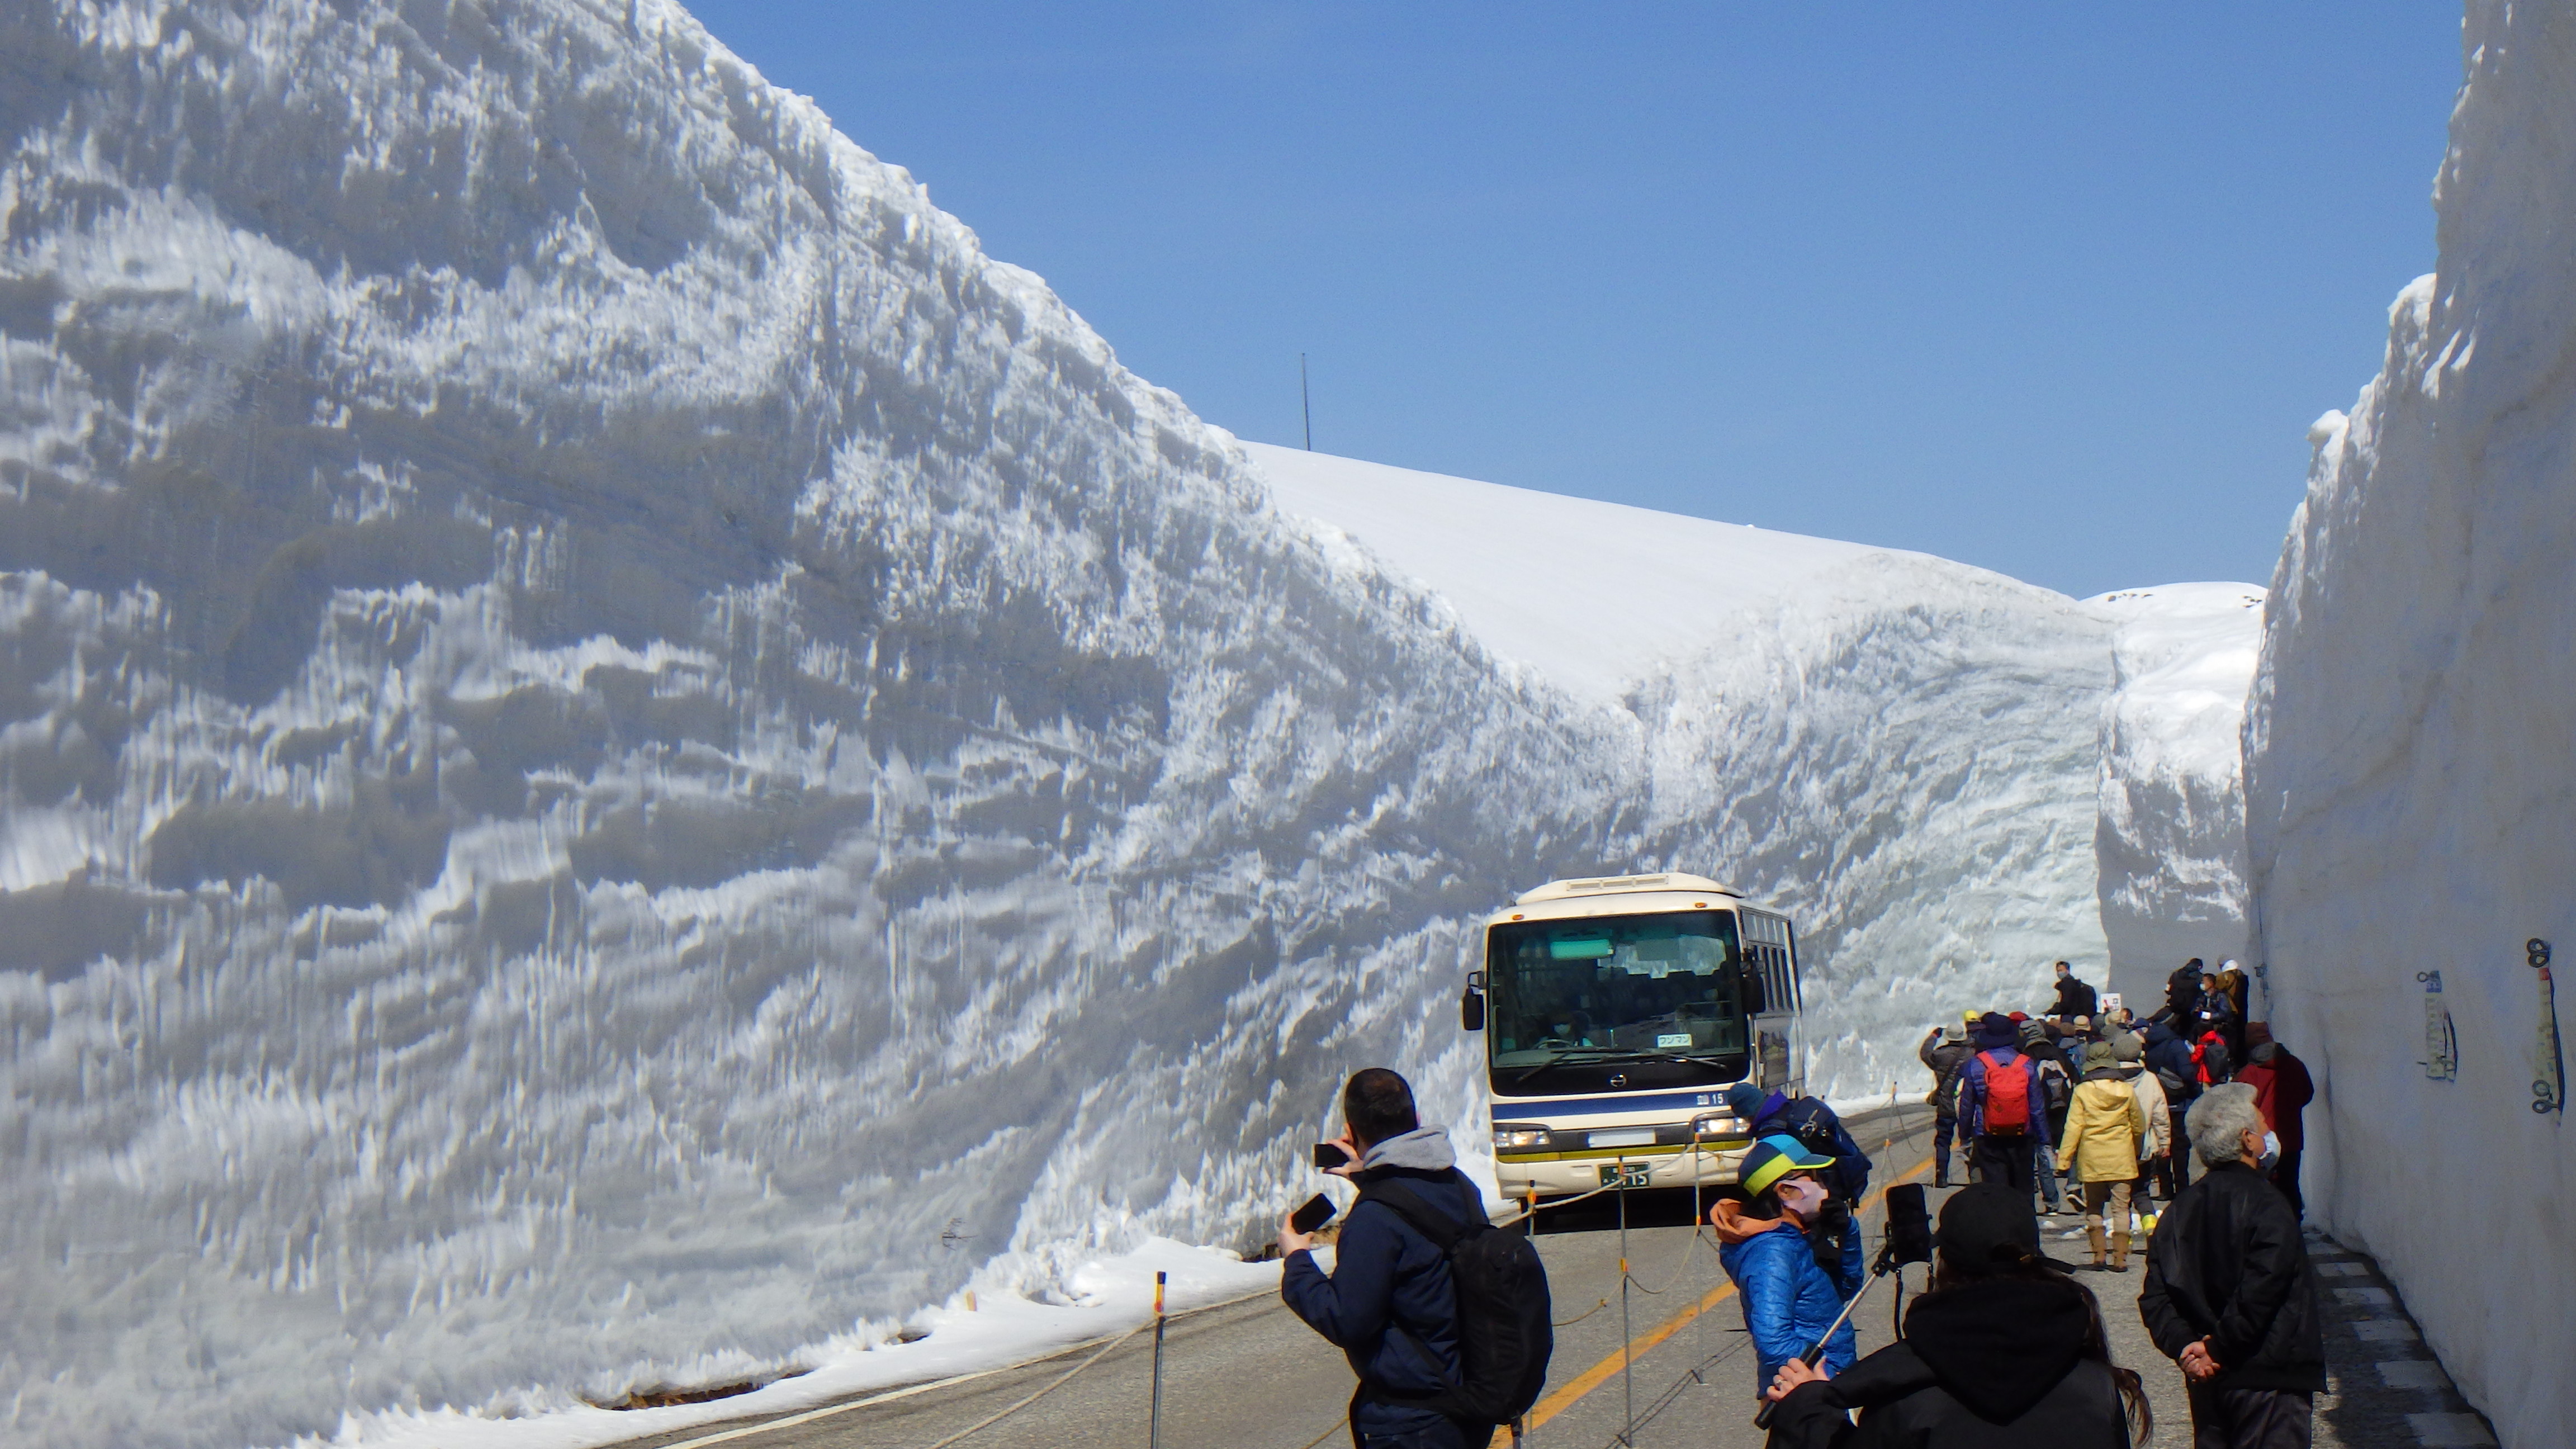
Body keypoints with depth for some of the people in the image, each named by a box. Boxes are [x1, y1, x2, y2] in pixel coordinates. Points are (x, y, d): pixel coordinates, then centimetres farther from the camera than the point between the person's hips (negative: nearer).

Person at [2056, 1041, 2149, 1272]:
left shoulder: (2083, 1091, -7)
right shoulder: (2126, 1091, -2)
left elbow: (2074, 1127, -9)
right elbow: (2139, 1127, 9)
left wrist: (2064, 1159, -5)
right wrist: (2136, 1152, 26)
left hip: (2091, 1159, 0)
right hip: (2121, 1159, 0)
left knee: (2093, 1208, 13)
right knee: (2120, 1208, 3)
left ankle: (2099, 1255, 9)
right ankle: (2120, 1258, -1)